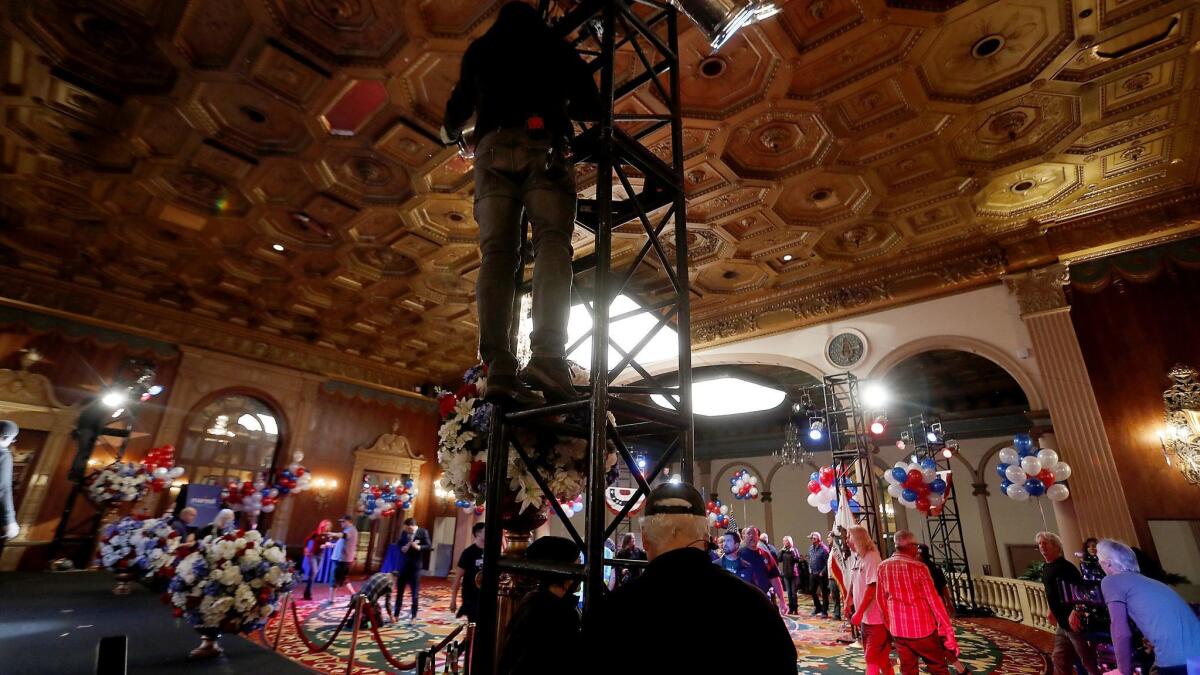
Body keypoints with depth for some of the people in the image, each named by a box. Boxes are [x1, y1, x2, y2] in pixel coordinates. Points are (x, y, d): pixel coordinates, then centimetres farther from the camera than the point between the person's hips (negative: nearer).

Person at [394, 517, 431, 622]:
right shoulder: (403, 532, 3)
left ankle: (413, 615, 13)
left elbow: (429, 545, -11)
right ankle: (396, 614, 24)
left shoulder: (423, 532, -9)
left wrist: (418, 547, -26)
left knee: (415, 591, 3)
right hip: (404, 564, 4)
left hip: (415, 565, -4)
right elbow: (399, 543, 13)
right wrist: (402, 548, -8)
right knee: (399, 590, 12)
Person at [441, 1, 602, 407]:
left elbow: (460, 104, 34)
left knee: (496, 252, -10)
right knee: (551, 242, -17)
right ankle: (547, 355, -39)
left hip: (494, 148, 2)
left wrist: (450, 133, 55)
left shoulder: (481, 49, 28)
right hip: (543, 146, -1)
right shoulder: (559, 49, 25)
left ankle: (499, 369, -26)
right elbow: (592, 109, 26)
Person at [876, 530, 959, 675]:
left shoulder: (882, 567, -1)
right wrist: (948, 631, -5)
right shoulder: (919, 567, -13)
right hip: (923, 628, -3)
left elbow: (881, 600, 7)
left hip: (898, 630, 3)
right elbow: (934, 601, -12)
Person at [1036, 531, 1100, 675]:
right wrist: (1051, 612, 17)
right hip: (1062, 624, 9)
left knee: (1089, 660, 0)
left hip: (1075, 621, -9)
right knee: (1059, 659, 13)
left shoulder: (1065, 566, -15)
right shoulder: (1045, 570, 12)